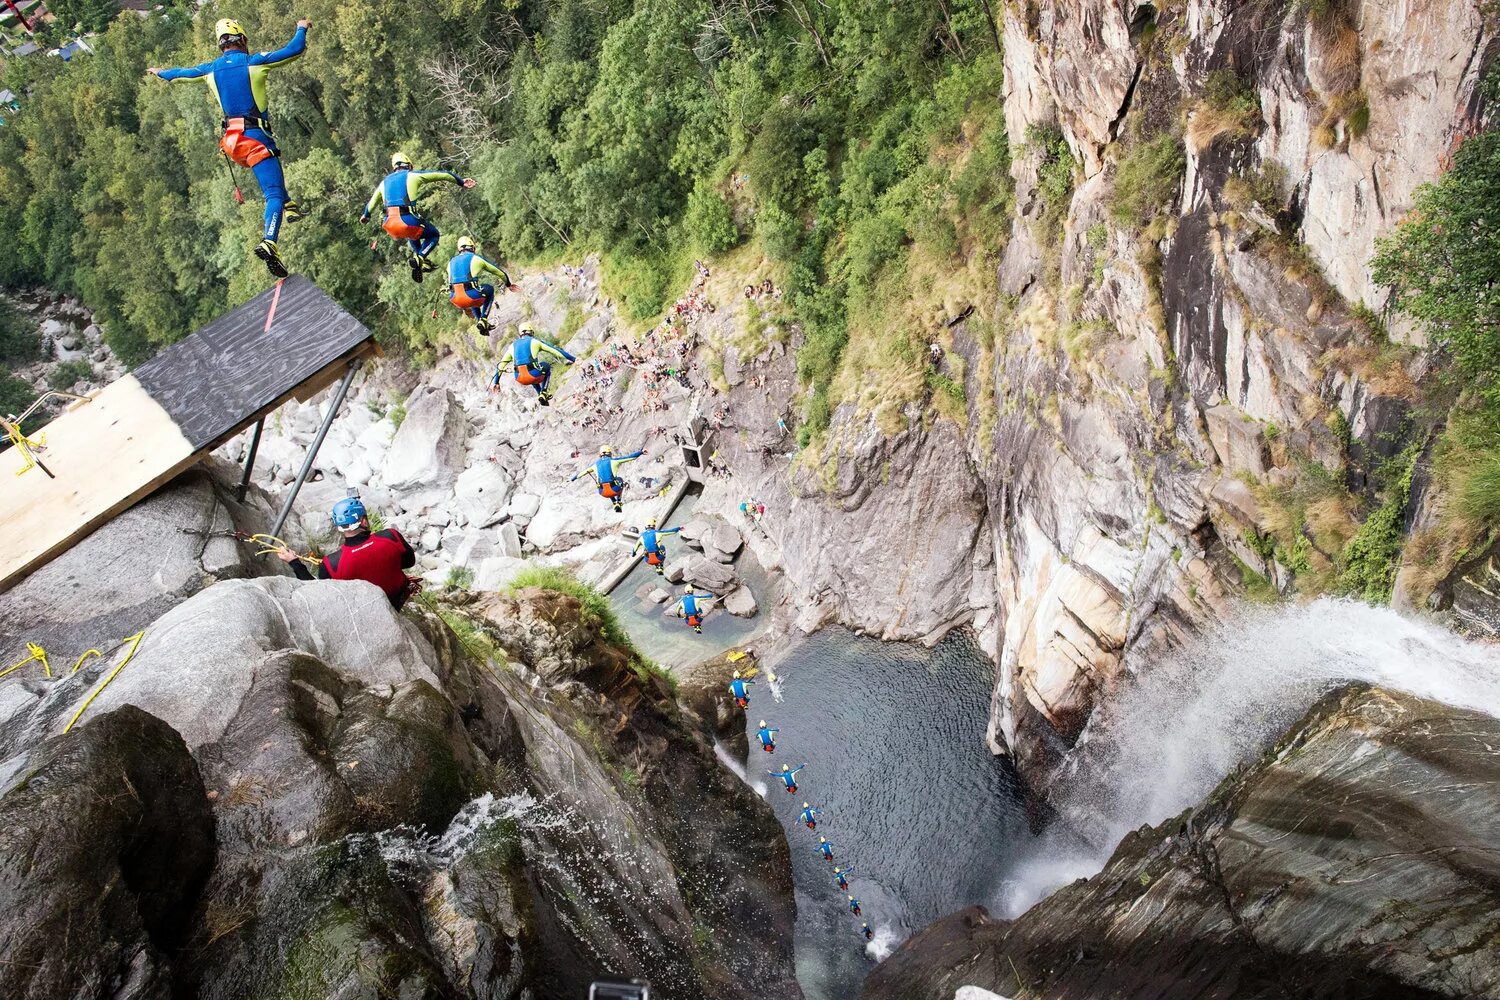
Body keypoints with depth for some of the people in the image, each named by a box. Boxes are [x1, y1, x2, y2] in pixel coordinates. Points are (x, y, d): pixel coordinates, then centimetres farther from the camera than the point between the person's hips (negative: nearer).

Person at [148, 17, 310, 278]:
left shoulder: (211, 69, 10)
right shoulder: (254, 62, -5)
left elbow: (182, 72, 30)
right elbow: (294, 49, -2)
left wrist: (160, 72, 50)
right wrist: (301, 28, 18)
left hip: (231, 140, 6)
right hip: (256, 138, -6)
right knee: (274, 193, -12)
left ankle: (288, 206, 33)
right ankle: (269, 243, -31)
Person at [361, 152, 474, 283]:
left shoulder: (385, 182, 22)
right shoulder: (413, 175, 9)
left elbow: (372, 202, 37)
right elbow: (442, 174, 12)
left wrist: (365, 215, 55)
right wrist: (461, 181, 23)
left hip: (390, 225, 5)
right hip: (407, 222, -5)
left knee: (411, 234, 38)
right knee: (433, 234, 21)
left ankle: (420, 258, 22)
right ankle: (419, 259, -2)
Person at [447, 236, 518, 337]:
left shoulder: (451, 262, 22)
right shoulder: (476, 258, 9)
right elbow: (499, 271, 17)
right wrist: (508, 284, 38)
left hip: (455, 300, 5)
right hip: (471, 296, -5)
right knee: (490, 289, 27)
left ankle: (478, 320, 26)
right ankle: (483, 320, 14)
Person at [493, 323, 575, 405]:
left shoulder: (513, 346, 20)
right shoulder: (535, 341, 11)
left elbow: (500, 365, 23)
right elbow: (555, 351, 10)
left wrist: (495, 382, 30)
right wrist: (573, 359, 16)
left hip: (520, 379, 4)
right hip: (534, 376, -4)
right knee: (547, 366, 30)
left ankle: (540, 395, 32)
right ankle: (544, 393, 16)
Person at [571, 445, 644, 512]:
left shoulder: (596, 464, 14)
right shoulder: (613, 460, 4)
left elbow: (583, 471, 28)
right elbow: (630, 457, 4)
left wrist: (573, 479, 42)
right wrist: (641, 452, 13)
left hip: (603, 492, 3)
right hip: (615, 490, -3)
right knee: (622, 483, 34)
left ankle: (615, 504, 27)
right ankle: (620, 502, 23)